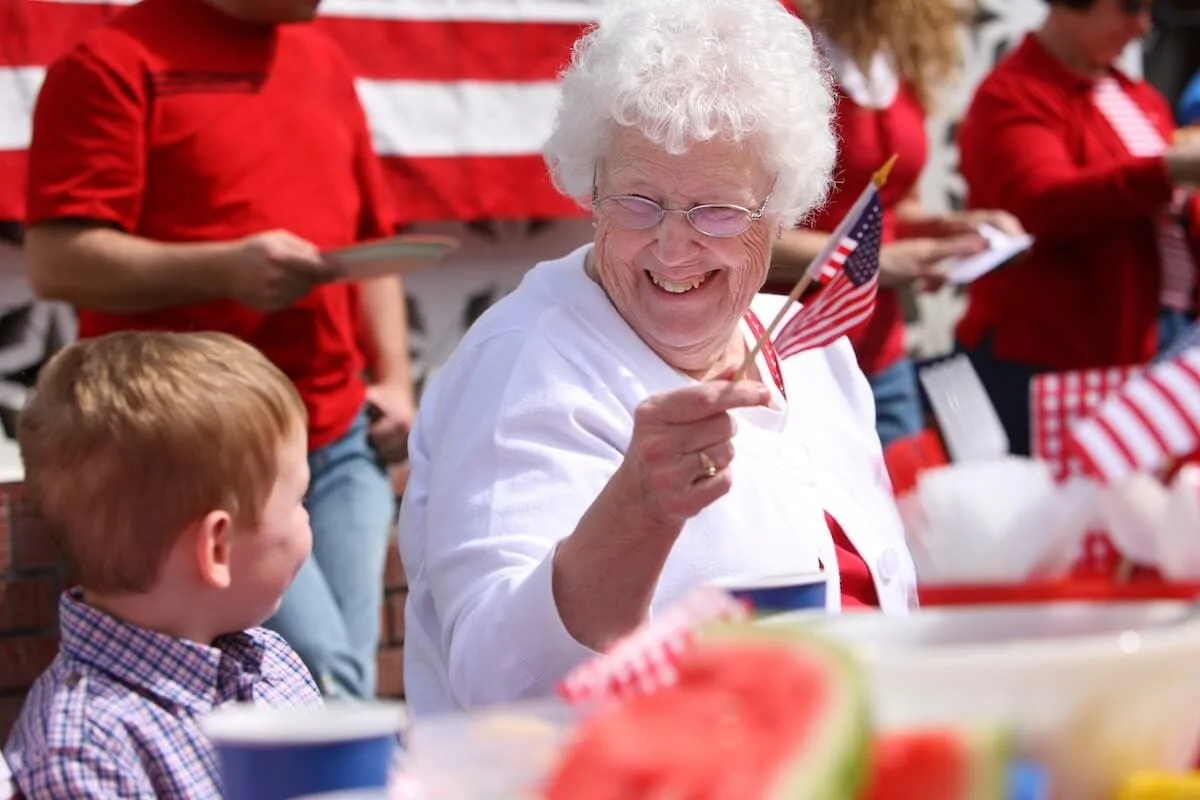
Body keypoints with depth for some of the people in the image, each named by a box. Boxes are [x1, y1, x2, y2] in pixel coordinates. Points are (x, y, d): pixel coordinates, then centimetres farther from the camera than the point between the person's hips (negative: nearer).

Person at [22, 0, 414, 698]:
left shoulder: (324, 63, 16)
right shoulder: (115, 64, -5)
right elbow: (57, 260, -12)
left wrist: (394, 381, 11)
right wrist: (224, 269, -23)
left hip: (341, 441, 6)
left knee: (349, 686, 2)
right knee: (322, 683, -14)